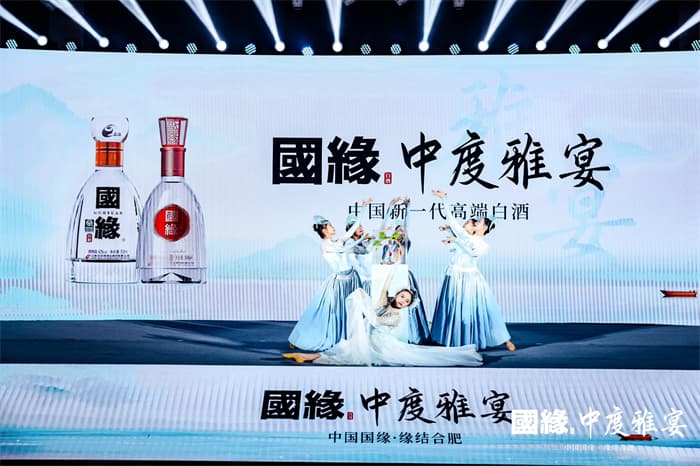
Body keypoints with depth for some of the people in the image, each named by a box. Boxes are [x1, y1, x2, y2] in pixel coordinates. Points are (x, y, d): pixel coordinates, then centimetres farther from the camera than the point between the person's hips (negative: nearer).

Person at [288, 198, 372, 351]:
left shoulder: (338, 241, 9)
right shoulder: (325, 245, -11)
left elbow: (354, 226, 8)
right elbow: (345, 249, -19)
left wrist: (363, 207, 7)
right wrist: (362, 239, -14)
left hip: (352, 279, 7)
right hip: (338, 281, -7)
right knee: (327, 311, -3)